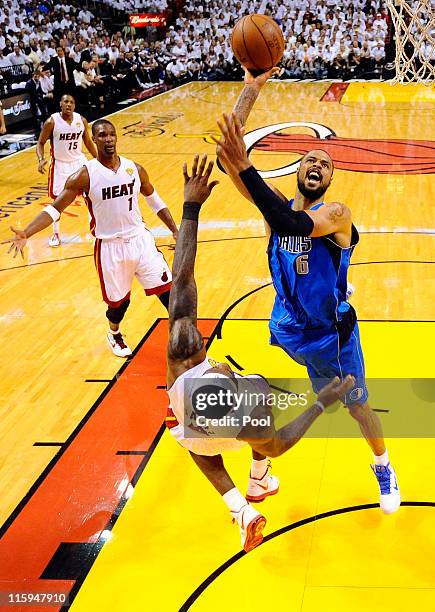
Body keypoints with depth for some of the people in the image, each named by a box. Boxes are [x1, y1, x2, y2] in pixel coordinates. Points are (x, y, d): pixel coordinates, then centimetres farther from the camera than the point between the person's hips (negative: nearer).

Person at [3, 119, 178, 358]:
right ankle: (114, 335, 43)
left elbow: (155, 202, 13)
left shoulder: (134, 169, -2)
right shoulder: (85, 175, -13)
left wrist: (175, 231, 10)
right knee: (118, 301, 11)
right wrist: (25, 234, -27)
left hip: (139, 238, 3)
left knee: (166, 289, -1)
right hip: (109, 246, -2)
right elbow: (54, 208, -13)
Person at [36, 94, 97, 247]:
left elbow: (88, 142, 9)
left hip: (79, 161, 3)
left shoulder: (81, 120, -6)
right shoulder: (52, 122, -16)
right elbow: (40, 143, -8)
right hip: (60, 164, -3)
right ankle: (56, 233, 17)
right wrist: (41, 159, -25)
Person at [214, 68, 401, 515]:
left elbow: (293, 225, -43)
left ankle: (383, 468, 39)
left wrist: (245, 168, -46)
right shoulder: (278, 205, -7)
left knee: (356, 404, 12)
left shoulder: (336, 213, -20)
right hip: (289, 326, 4)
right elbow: (226, 149, -17)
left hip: (330, 332, -3)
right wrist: (251, 88, -24)